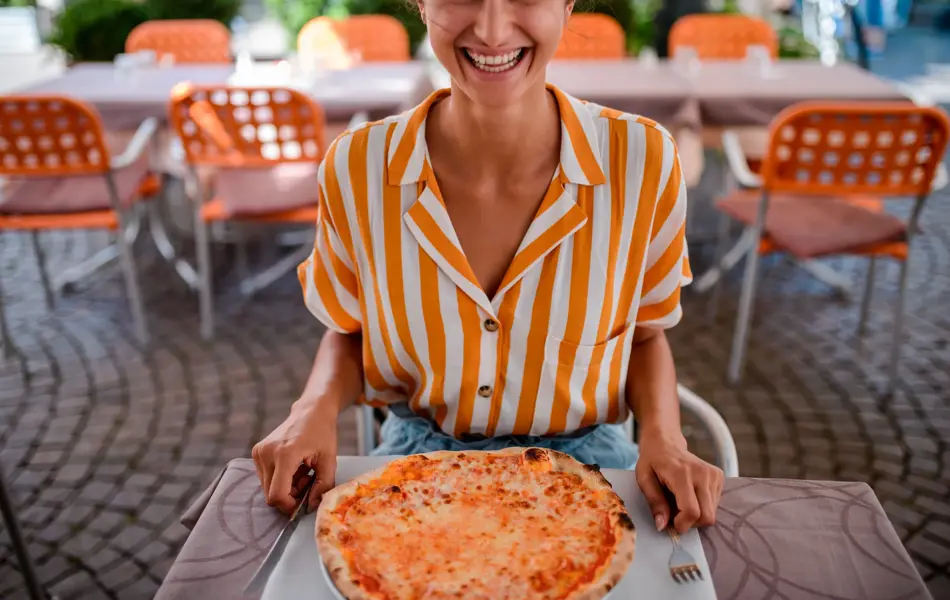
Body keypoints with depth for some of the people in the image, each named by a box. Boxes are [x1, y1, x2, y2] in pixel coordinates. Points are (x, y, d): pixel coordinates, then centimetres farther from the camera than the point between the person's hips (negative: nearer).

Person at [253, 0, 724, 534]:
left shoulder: (641, 160, -13)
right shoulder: (356, 168, -11)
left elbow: (645, 335, 2)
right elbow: (349, 332, 4)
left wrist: (663, 435, -16)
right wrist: (318, 406, -16)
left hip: (583, 458, 0)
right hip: (417, 457, 1)